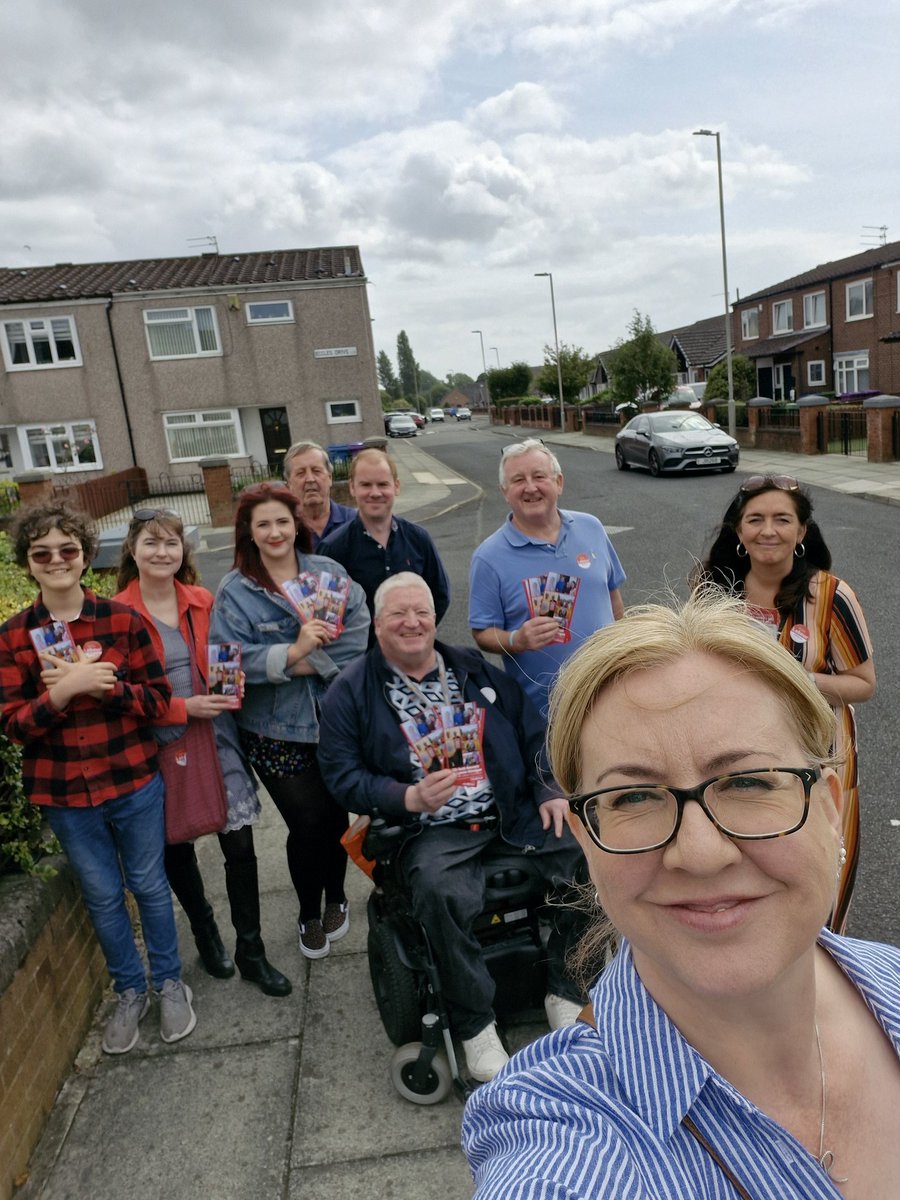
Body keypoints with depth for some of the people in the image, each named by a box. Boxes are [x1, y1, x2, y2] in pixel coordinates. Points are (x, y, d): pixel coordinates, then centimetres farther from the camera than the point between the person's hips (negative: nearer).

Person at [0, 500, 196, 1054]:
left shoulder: (123, 619, -8)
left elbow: (158, 698, -8)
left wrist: (103, 686, -24)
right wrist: (67, 688, -25)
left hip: (135, 784, -1)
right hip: (66, 795, 1)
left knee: (150, 885, 15)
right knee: (103, 897, 17)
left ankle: (169, 982, 37)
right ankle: (130, 992, 38)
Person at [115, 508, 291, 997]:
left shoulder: (204, 602, 2)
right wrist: (184, 708, -18)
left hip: (217, 737, 2)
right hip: (160, 745, -2)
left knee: (240, 845, 2)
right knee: (176, 848, 16)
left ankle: (250, 951, 20)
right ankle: (205, 931, 41)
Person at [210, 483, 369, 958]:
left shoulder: (328, 572, 0)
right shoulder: (234, 591, -6)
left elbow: (357, 631, -9)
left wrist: (310, 664, -19)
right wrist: (293, 651, -26)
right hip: (276, 731, -2)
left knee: (335, 812, 13)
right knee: (307, 823, 3)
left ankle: (335, 897, 42)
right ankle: (308, 913, 32)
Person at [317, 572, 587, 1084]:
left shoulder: (475, 668, 14)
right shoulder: (351, 693, 3)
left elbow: (532, 732, 16)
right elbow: (343, 775, -2)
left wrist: (550, 791, 3)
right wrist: (410, 798, -17)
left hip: (515, 812, 4)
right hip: (434, 830, -3)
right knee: (443, 894, -33)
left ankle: (565, 992, 5)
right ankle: (475, 1024, -8)